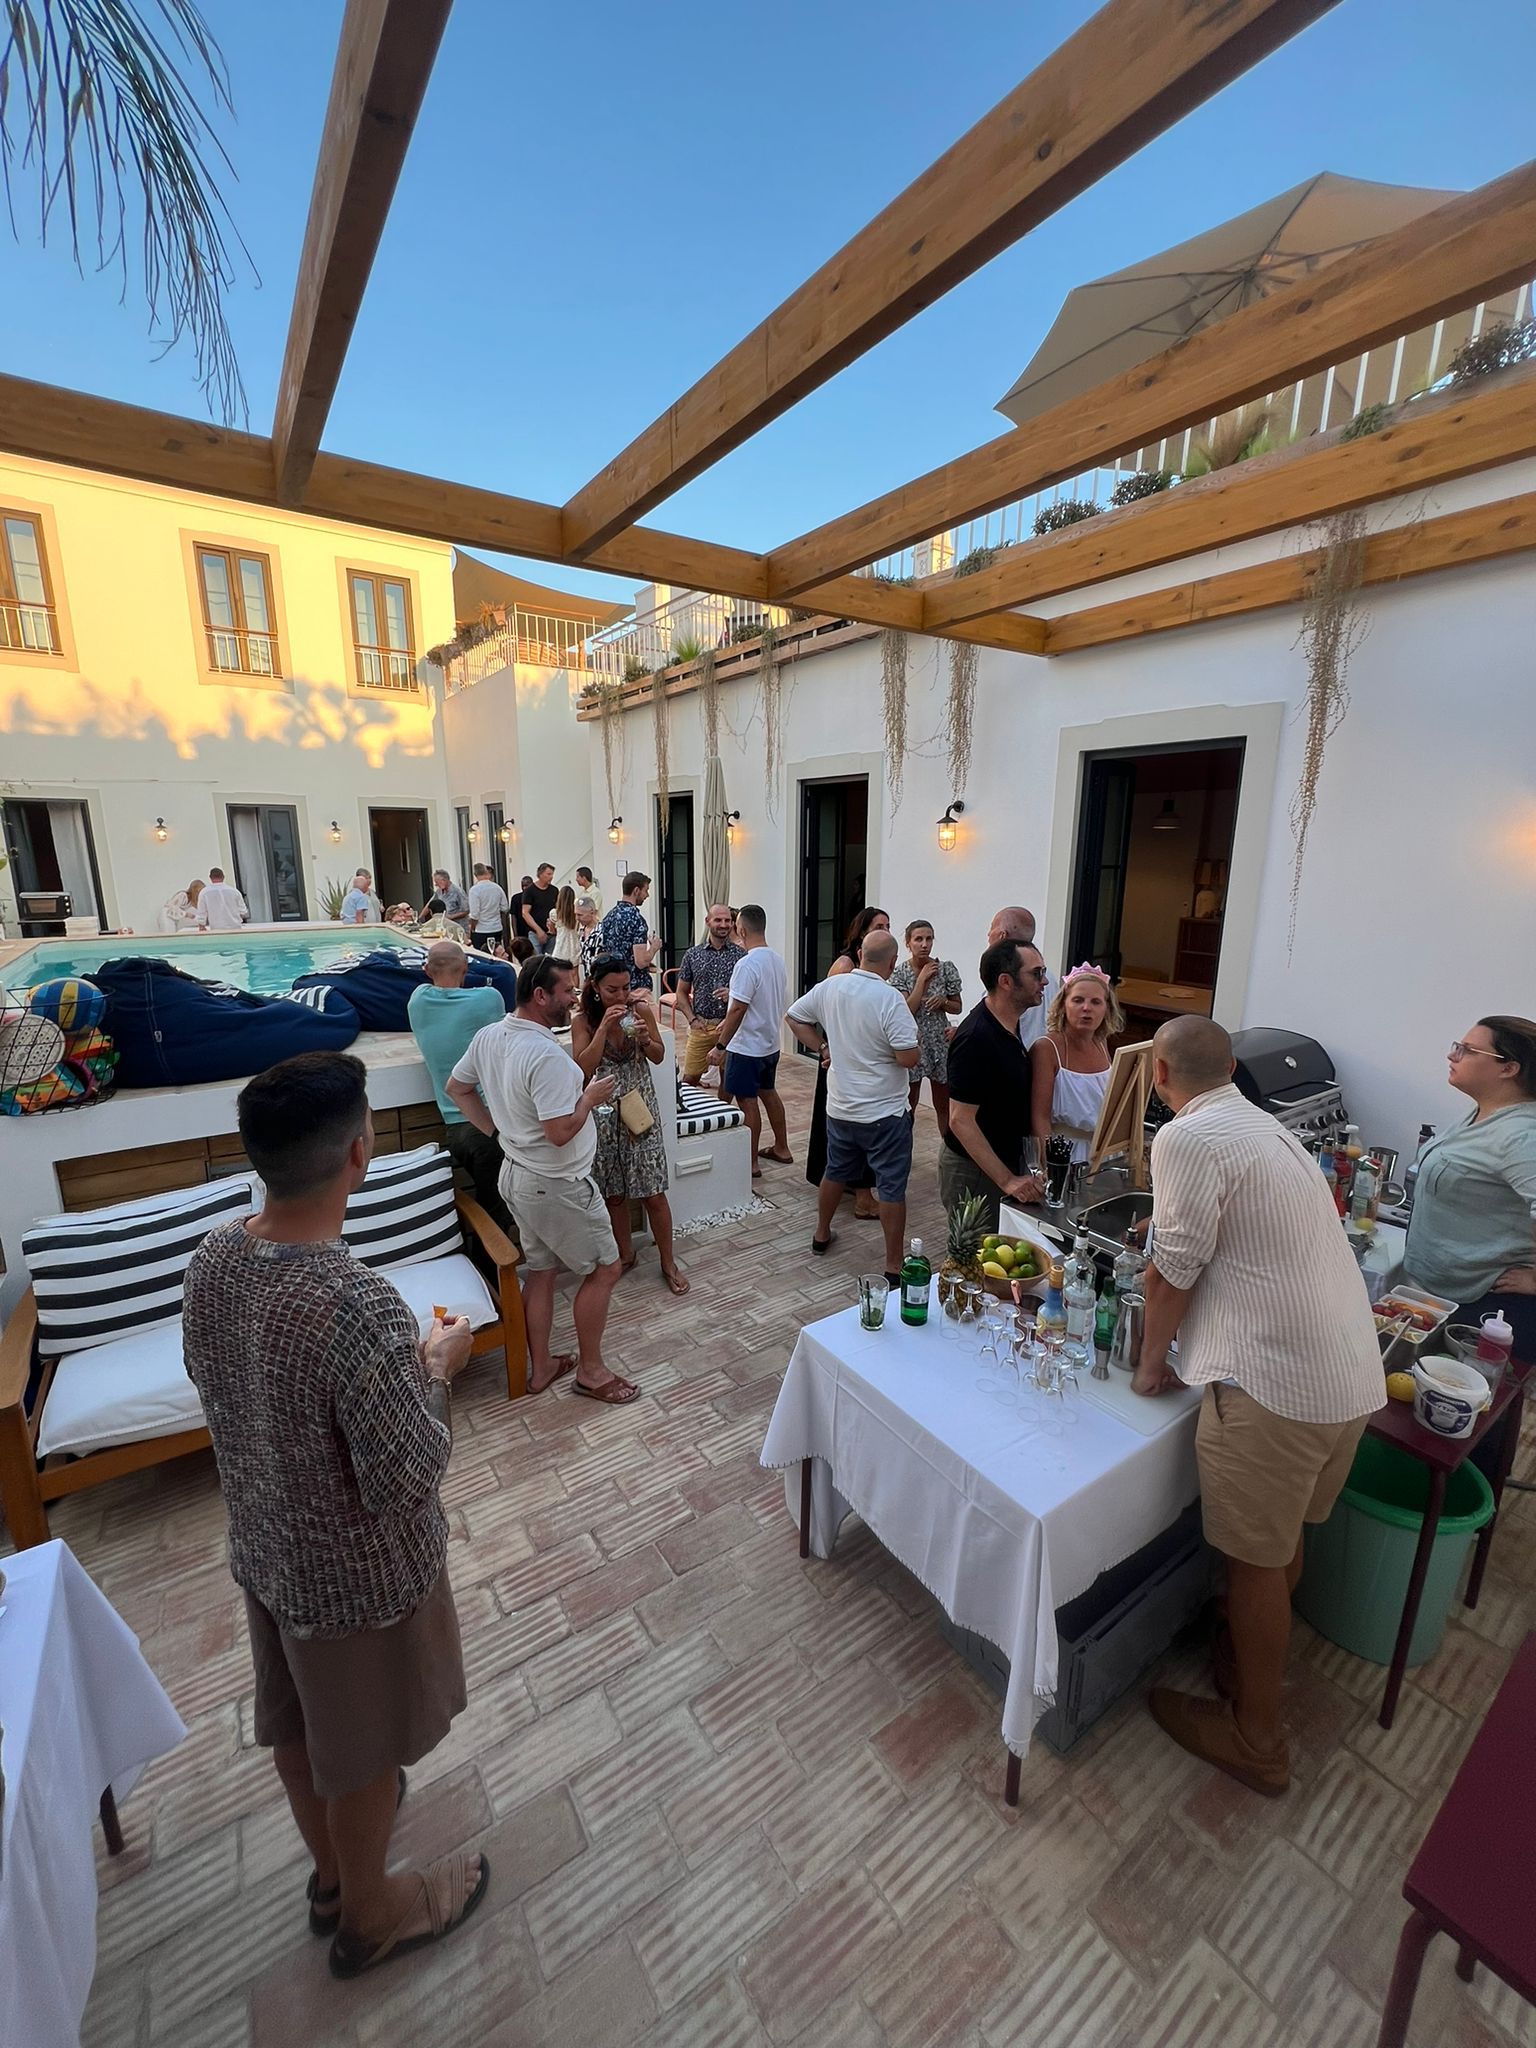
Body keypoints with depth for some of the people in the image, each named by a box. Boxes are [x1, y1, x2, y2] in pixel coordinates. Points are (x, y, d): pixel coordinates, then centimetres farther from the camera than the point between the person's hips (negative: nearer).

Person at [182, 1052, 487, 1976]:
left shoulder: (212, 1257, -15)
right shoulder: (361, 1307, -39)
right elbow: (407, 1484, -29)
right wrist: (439, 1370, -15)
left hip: (262, 1544, 7)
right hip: (360, 1571, -6)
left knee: (297, 1718, 31)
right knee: (363, 1743, 22)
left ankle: (330, 1867, 59)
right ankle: (369, 1913, 51)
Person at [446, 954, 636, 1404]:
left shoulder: (488, 1037, 0)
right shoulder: (547, 1055, -29)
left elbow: (456, 1087, 14)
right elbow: (560, 1132, -30)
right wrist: (590, 1095, -14)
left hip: (517, 1174, 9)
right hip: (557, 1185, -9)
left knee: (540, 1271, 21)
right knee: (605, 1268, 8)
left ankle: (540, 1367, 35)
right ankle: (591, 1371, 20)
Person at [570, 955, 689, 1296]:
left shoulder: (641, 1010, -6)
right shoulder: (583, 1021, -7)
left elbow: (659, 1057, 4)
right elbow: (583, 1068, -18)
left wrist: (645, 1038, -17)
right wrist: (604, 1026, -25)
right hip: (604, 1114, 1)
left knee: (654, 1193, 1)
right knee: (614, 1193, 13)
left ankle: (668, 1263, 16)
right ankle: (626, 1253, 34)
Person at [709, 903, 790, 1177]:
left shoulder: (747, 964, -22)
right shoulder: (777, 960, 5)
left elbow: (737, 1011, -23)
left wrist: (720, 1046, -18)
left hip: (747, 1047, -9)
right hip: (771, 1044, 9)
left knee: (747, 1101, 0)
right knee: (768, 1093, 21)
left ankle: (751, 1164, 8)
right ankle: (781, 1148, 33)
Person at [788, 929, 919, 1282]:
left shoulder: (830, 986, -3)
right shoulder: (889, 998, -21)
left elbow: (793, 1017, 8)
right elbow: (909, 1058, -22)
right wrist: (911, 1044, -2)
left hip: (839, 1107, 6)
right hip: (885, 1112, -6)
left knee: (835, 1172, 24)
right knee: (891, 1187, 5)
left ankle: (821, 1235, 41)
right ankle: (894, 1267, 13)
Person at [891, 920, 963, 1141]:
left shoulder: (946, 969, -2)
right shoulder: (900, 973, -6)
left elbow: (957, 1007, 6)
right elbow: (907, 1010, -16)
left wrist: (943, 1001, -15)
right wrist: (922, 978, -16)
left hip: (940, 1043, 1)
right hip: (912, 1043, -1)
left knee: (943, 1105, 11)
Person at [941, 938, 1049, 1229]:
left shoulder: (1008, 1023, 4)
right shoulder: (975, 1039, -27)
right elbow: (961, 1120, -27)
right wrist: (1007, 1180, -27)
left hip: (1004, 1159, 9)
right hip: (972, 1170, -9)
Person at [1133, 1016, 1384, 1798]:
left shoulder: (1188, 1138, -17)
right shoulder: (1266, 1126, 11)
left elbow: (1174, 1273, -13)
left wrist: (1150, 1364, 2)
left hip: (1276, 1380, -8)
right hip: (1352, 1373, 8)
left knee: (1254, 1557, 11)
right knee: (1283, 1539, 24)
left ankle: (1256, 1738, 29)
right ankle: (1249, 1661, 45)